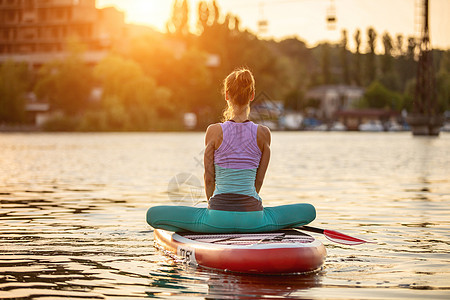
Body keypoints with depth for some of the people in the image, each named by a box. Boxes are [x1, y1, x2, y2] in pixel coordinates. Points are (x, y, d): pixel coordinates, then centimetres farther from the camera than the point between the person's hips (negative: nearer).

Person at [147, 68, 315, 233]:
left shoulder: (214, 131, -5)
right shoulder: (263, 133, -1)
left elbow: (209, 178, 1)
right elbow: (259, 180, 7)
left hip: (219, 216, -1)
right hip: (253, 216, 1)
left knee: (153, 214, 12)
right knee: (309, 211, 23)